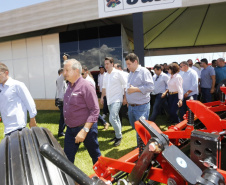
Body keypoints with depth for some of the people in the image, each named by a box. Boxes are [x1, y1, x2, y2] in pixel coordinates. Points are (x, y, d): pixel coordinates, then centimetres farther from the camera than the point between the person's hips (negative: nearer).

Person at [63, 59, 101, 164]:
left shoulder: (86, 86, -16)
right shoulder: (70, 86, 8)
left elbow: (95, 110, -21)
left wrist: (84, 131, -25)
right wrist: (68, 125, 13)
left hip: (85, 128, -7)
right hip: (70, 129, 7)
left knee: (95, 156, 13)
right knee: (67, 158, 10)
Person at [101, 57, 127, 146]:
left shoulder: (118, 73, -8)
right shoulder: (105, 75, 13)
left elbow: (125, 85, -7)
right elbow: (104, 87, 22)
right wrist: (102, 97, 20)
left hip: (116, 100, -7)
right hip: (109, 100, 7)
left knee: (112, 118, -18)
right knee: (115, 118, 15)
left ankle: (119, 136, 0)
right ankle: (118, 135, 29)